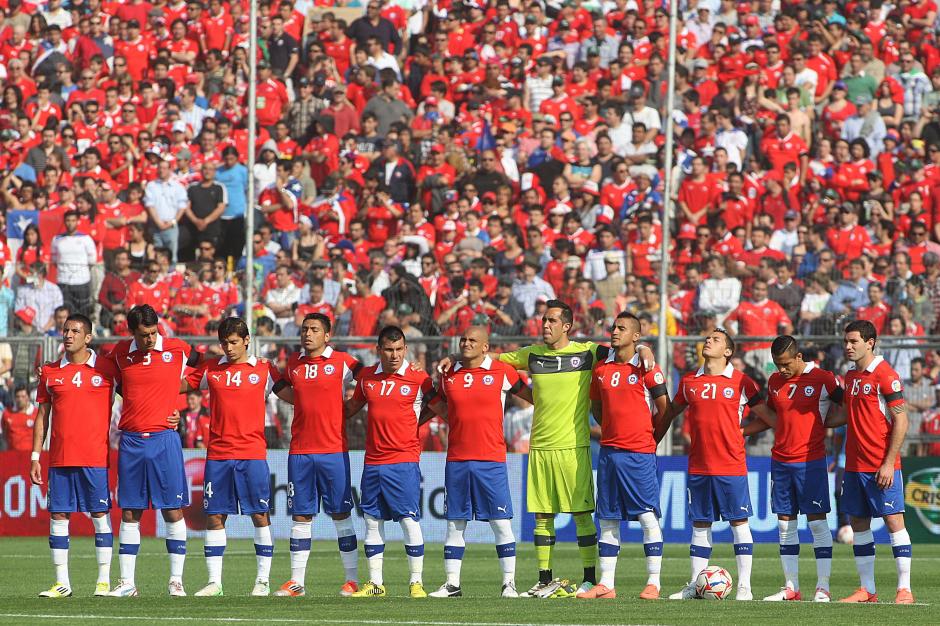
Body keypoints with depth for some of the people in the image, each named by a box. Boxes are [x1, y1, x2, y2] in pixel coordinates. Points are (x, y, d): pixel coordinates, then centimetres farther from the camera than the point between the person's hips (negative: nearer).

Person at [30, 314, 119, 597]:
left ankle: (104, 581, 3)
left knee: (100, 515, -2)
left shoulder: (106, 367, 1)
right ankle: (62, 583, 6)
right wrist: (35, 457, 8)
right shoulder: (50, 372, 9)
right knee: (58, 516, 1)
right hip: (60, 457, 3)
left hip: (95, 457, -3)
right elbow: (42, 416, 13)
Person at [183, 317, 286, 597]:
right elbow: (179, 385, 16)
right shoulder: (211, 369, 9)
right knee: (214, 516, 1)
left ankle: (263, 580, 5)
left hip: (252, 454, -2)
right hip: (217, 455, 2)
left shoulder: (264, 369, 3)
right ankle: (214, 581, 6)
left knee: (260, 515, -1)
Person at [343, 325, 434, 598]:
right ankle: (375, 583, 13)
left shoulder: (418, 379, -4)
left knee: (409, 520, -7)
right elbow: (352, 407, 23)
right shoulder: (367, 377, 9)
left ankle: (416, 582, -1)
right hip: (372, 461, 5)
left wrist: (413, 423, 2)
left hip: (404, 460, -5)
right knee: (372, 521, 6)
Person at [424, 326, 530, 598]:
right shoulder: (449, 376, 9)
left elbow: (529, 395, 12)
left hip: (491, 460, -3)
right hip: (457, 460, 3)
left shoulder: (502, 373, 0)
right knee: (455, 522, 5)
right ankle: (452, 583, 10)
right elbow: (437, 407, 23)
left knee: (501, 522, -4)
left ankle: (509, 582, 2)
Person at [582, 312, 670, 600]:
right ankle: (606, 584, 9)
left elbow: (663, 406, 0)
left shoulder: (646, 367, -5)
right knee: (608, 520, 6)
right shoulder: (602, 368, 10)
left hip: (640, 453, -5)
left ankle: (653, 584, -2)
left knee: (648, 517, -6)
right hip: (609, 451, 5)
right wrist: (614, 428, 13)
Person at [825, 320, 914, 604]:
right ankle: (867, 590, 13)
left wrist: (888, 464, -17)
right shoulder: (850, 376, 12)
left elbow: (900, 421, -13)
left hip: (882, 466, -8)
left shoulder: (885, 375, -11)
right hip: (855, 464, 8)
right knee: (858, 524, 8)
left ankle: (904, 589, -5)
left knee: (893, 521, -6)